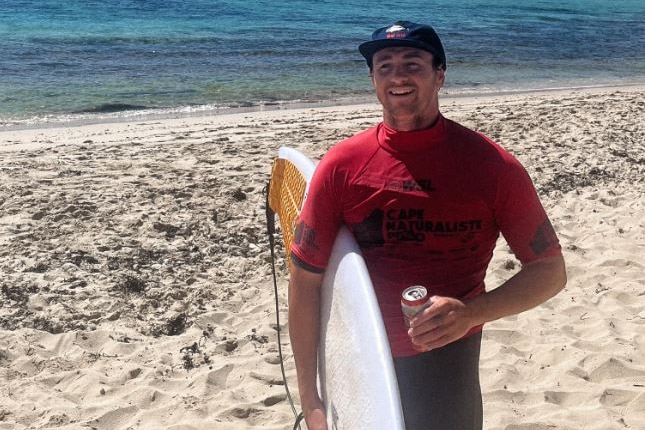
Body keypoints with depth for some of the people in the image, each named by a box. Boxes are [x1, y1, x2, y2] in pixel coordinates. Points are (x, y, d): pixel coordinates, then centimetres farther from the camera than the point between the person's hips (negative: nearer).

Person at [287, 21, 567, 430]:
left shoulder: (491, 165, -11)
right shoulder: (342, 165, -8)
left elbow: (550, 269, -5)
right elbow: (305, 279, -4)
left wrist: (472, 312, -23)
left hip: (445, 362, -2)